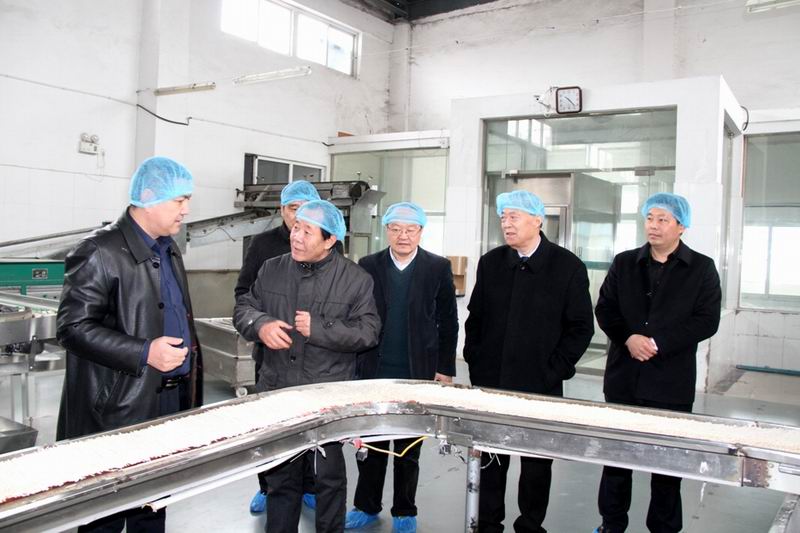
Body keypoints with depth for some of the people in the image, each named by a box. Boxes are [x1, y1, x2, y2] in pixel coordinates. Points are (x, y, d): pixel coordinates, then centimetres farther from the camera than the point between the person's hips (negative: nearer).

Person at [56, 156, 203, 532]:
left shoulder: (169, 248, 12)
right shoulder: (100, 252, -15)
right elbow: (73, 327, -18)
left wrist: (189, 353, 14)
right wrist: (144, 353, -24)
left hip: (172, 399, 8)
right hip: (120, 406, -7)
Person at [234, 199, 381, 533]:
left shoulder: (355, 279, -6)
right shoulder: (272, 270, 4)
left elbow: (367, 331, -9)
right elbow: (243, 308, 9)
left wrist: (319, 329, -19)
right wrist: (260, 325, -13)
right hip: (277, 392, 3)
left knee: (329, 477, 11)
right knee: (280, 476, 17)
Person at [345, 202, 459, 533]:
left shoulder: (438, 268, -1)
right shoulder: (368, 266, 2)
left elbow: (448, 323, 1)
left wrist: (445, 369, -1)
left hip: (417, 374, -1)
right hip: (372, 372, 2)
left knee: (409, 447, 10)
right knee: (371, 443, 10)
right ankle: (367, 506, 28)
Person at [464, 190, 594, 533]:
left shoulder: (568, 267, -4)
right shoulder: (490, 263, 6)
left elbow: (581, 327, -3)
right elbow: (475, 319, 11)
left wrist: (553, 372, -8)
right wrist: (476, 365, 5)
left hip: (540, 387, -2)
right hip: (491, 382, 3)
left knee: (537, 464, 10)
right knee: (490, 461, 10)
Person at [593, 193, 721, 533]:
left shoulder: (702, 269, 0)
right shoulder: (624, 263, 7)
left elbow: (707, 321, -7)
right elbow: (604, 309, 4)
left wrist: (658, 344, -16)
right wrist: (628, 338, -14)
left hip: (671, 380, -2)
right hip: (623, 376, 3)